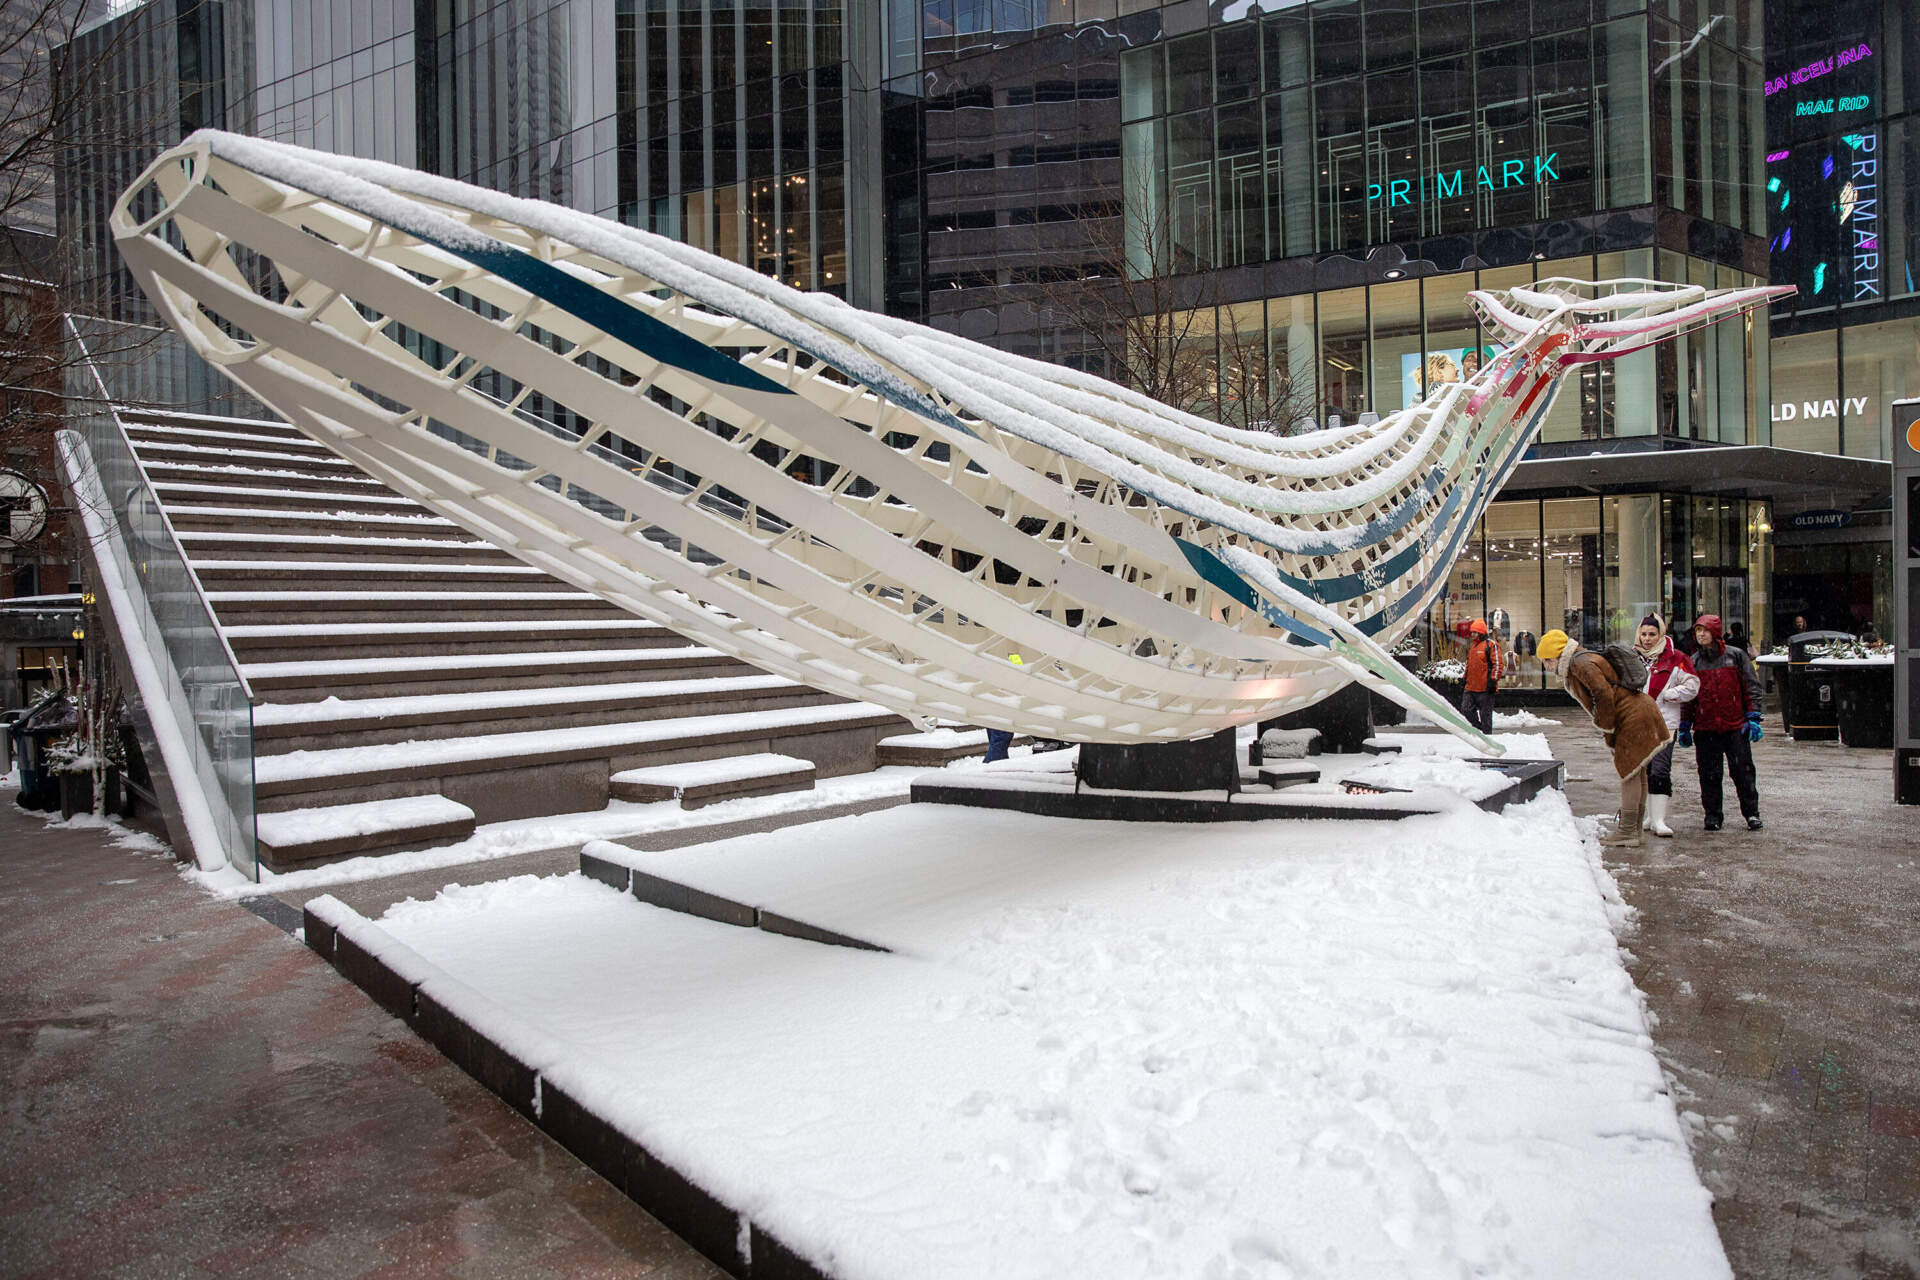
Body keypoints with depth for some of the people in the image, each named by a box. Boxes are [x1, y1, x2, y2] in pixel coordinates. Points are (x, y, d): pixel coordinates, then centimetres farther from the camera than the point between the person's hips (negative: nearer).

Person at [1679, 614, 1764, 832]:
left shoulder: (1736, 656, 3)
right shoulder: (1693, 662, 10)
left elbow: (1752, 688, 3)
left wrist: (1753, 718, -5)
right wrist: (1685, 726, 11)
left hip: (1735, 726, -2)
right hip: (1705, 728, 2)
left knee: (1743, 771, 0)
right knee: (1709, 774, 4)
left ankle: (1752, 814, 11)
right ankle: (1712, 815, 12)